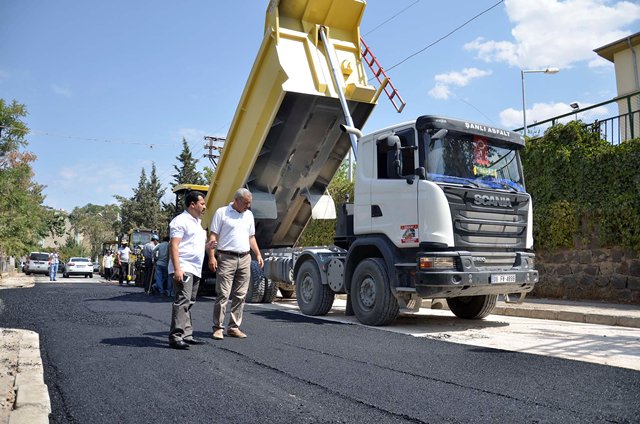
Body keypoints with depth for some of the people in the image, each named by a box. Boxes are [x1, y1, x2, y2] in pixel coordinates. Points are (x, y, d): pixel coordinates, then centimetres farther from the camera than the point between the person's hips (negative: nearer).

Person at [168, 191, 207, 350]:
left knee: (189, 303, 12)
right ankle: (176, 337, -15)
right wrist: (177, 269, -24)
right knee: (182, 301, -15)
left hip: (195, 270, 10)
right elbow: (174, 246, -15)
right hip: (183, 269, -10)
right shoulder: (181, 221, -8)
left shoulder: (197, 222, 22)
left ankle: (186, 335, 17)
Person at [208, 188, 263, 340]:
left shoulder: (249, 215, 15)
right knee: (223, 295, -6)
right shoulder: (221, 212, -2)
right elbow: (213, 236, -5)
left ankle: (234, 327, 14)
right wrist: (211, 257, -13)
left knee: (240, 296, 6)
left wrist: (258, 254, 12)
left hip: (245, 259, 6)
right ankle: (218, 328, 2)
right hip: (226, 258, -5)